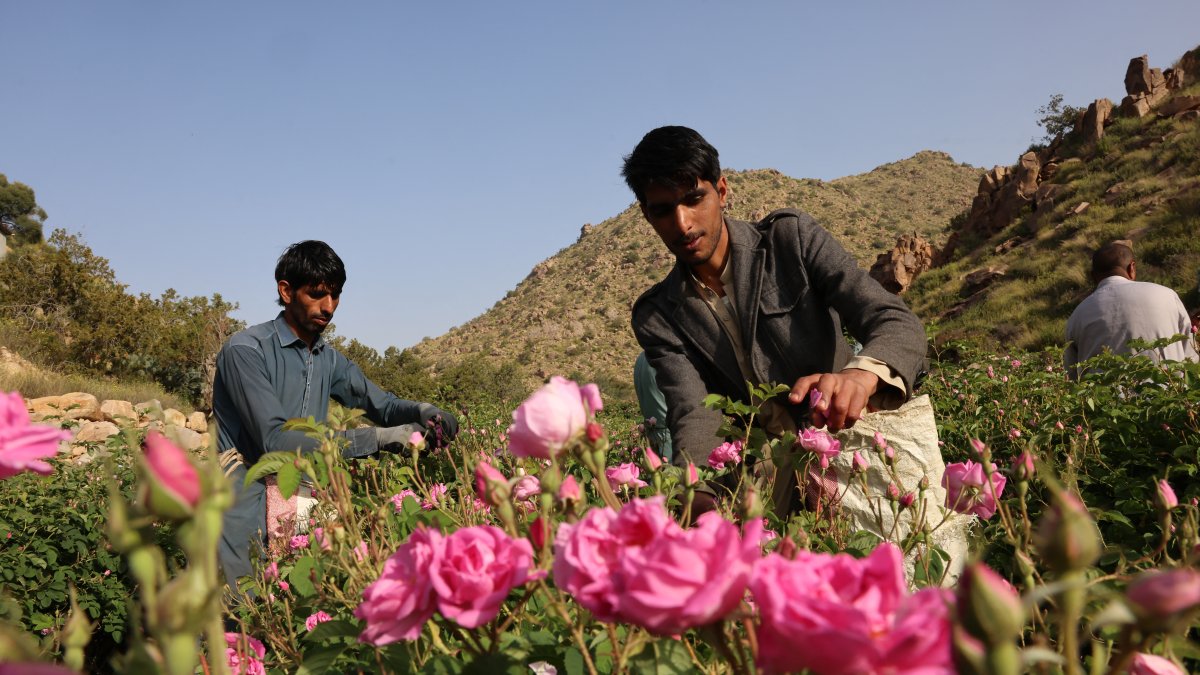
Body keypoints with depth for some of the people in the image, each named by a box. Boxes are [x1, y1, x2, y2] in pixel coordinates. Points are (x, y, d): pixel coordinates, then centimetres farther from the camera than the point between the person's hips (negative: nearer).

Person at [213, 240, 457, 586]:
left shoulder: (329, 360, 10)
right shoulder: (246, 350, -13)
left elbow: (382, 404, 12)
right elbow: (274, 439, -23)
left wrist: (421, 411, -14)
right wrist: (376, 439, -26)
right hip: (246, 511, -6)